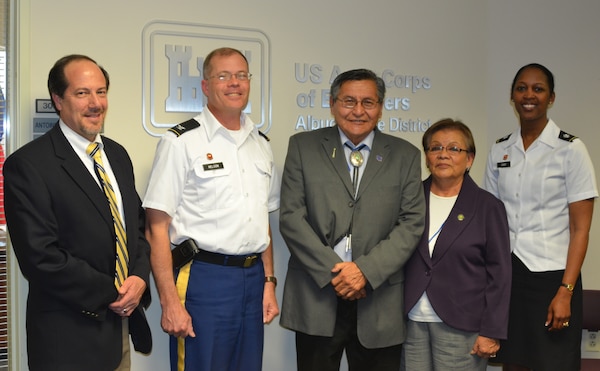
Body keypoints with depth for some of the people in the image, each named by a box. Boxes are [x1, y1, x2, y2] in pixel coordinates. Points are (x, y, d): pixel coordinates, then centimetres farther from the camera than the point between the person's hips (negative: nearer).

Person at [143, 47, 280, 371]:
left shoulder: (261, 145, 12)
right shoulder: (181, 142, -7)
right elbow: (157, 228, -10)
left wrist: (268, 282, 14)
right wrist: (170, 303, -15)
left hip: (253, 280, 6)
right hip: (203, 280, -6)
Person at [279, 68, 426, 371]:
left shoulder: (405, 156, 6)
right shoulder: (303, 146, 4)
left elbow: (412, 223, 0)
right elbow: (291, 217, -3)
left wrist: (366, 270, -13)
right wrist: (333, 272, -11)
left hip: (379, 304, 1)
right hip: (316, 297, 0)